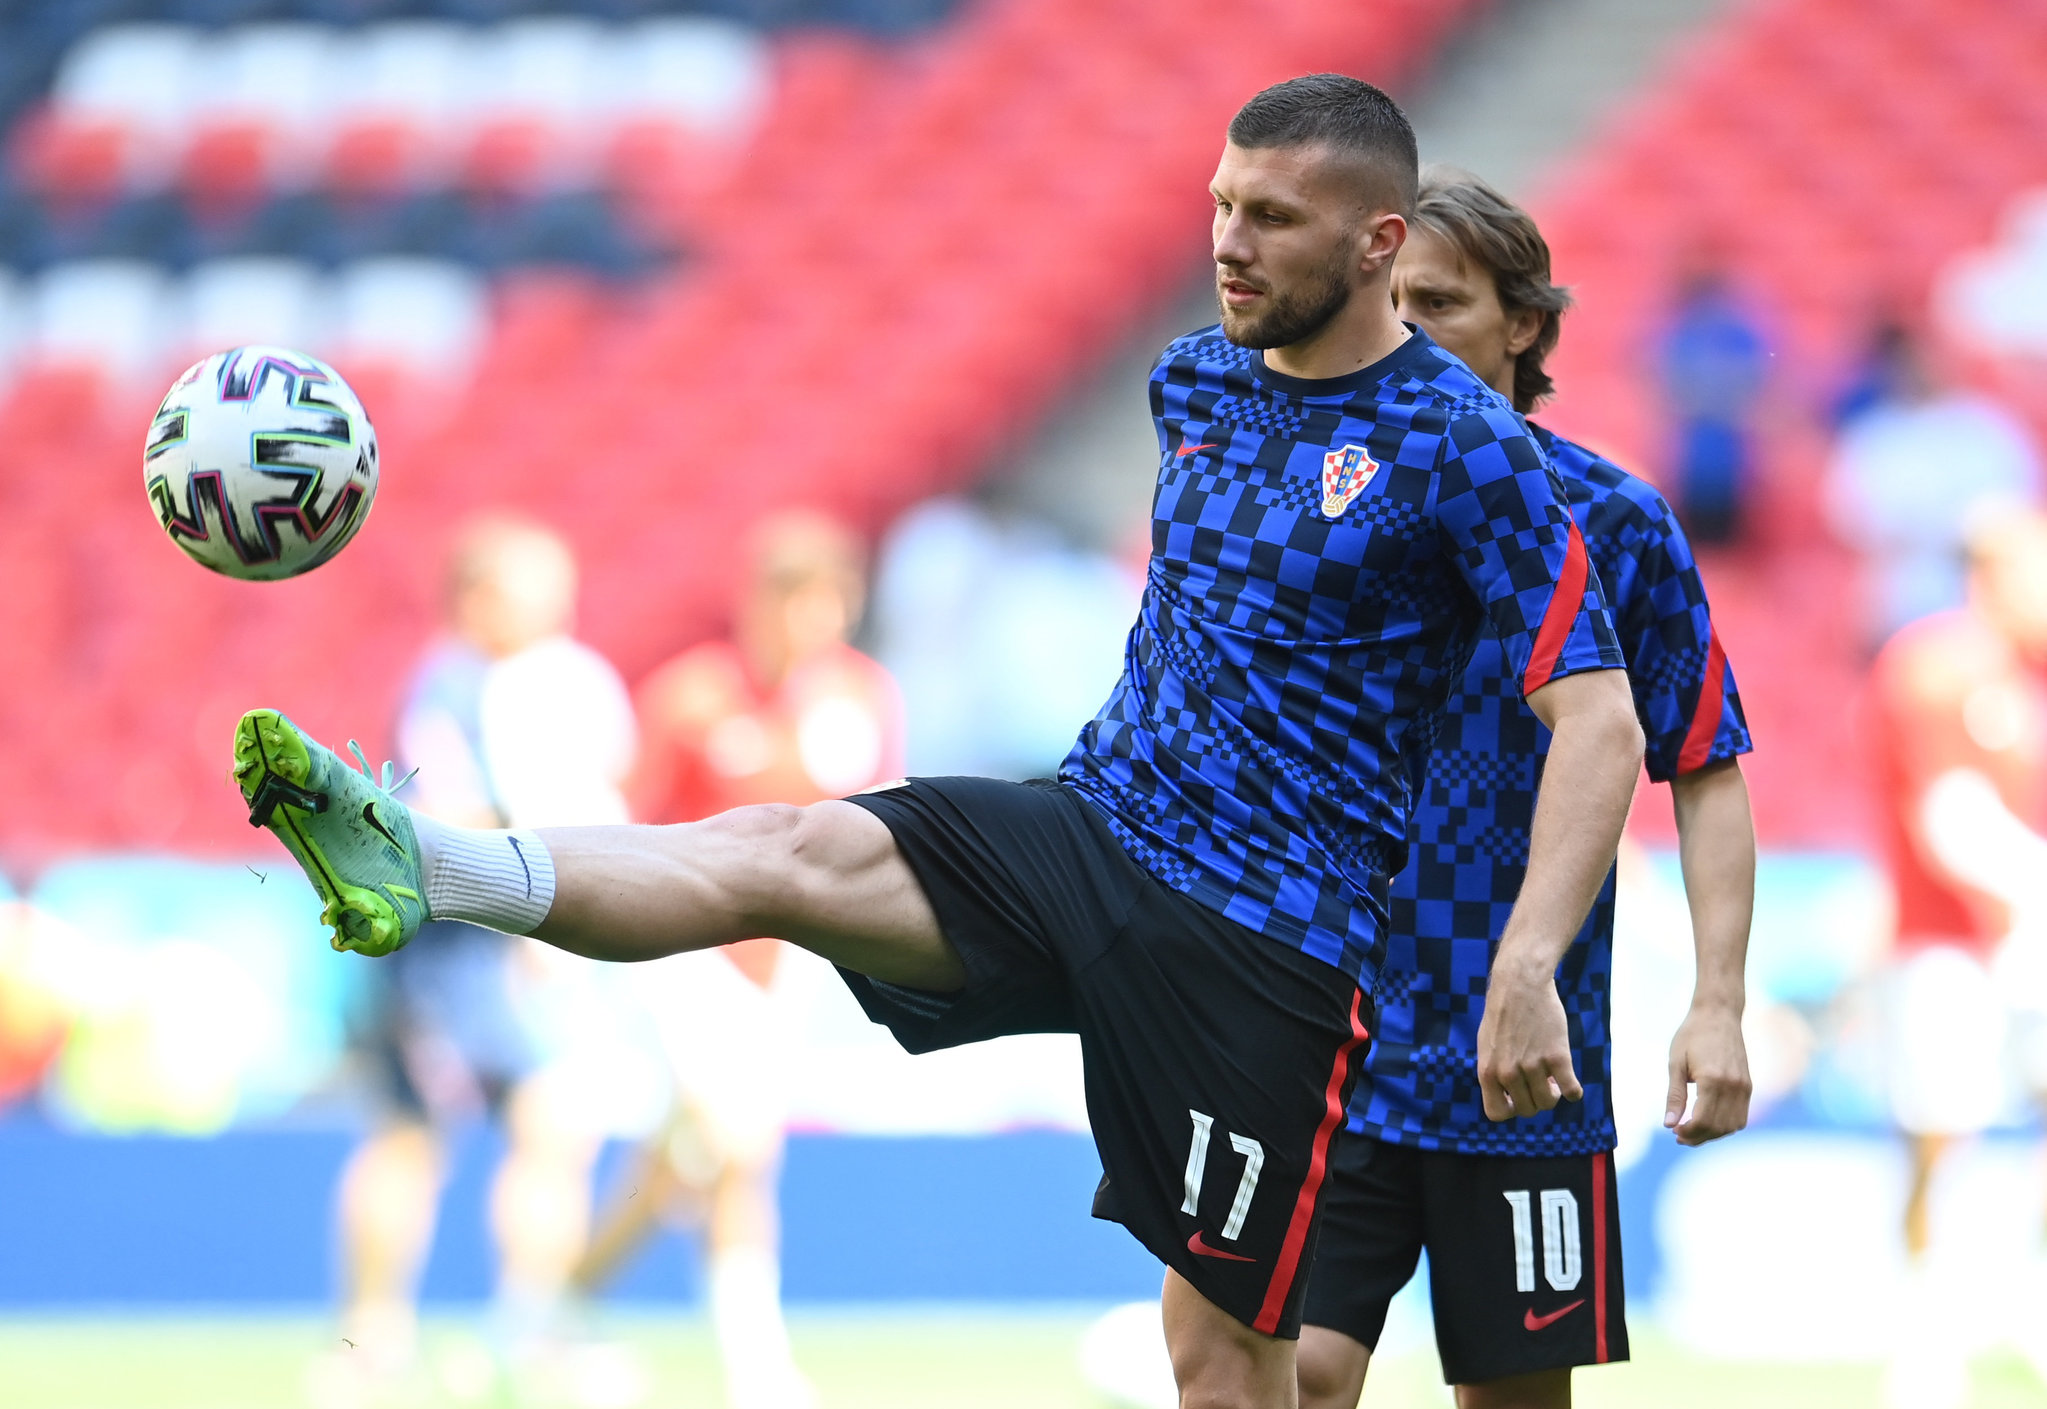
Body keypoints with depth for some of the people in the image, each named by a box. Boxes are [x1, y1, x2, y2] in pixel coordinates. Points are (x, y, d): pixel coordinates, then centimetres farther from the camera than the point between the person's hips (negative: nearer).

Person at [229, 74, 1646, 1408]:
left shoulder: (1466, 450, -11)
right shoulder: (1196, 379, 10)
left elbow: (1598, 718, -14)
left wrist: (1528, 969, -25)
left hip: (1267, 941, -6)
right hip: (1089, 830, 6)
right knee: (786, 852, -18)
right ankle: (421, 865, -37)